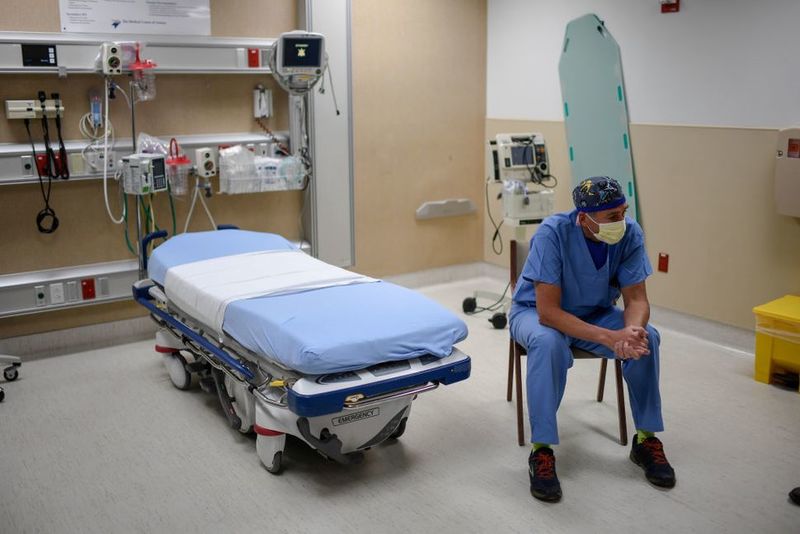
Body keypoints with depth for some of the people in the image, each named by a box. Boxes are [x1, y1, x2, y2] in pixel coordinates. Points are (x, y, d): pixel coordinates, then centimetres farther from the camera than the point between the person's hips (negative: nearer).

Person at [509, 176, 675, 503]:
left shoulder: (630, 234, -19)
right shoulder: (553, 232, -32)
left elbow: (636, 298, -14)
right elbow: (548, 311, -33)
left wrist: (633, 328, -38)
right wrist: (608, 337, -42)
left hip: (595, 312, 4)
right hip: (536, 311, -4)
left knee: (646, 338, -22)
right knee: (548, 343, -38)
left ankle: (646, 440, -4)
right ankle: (541, 451, -26)